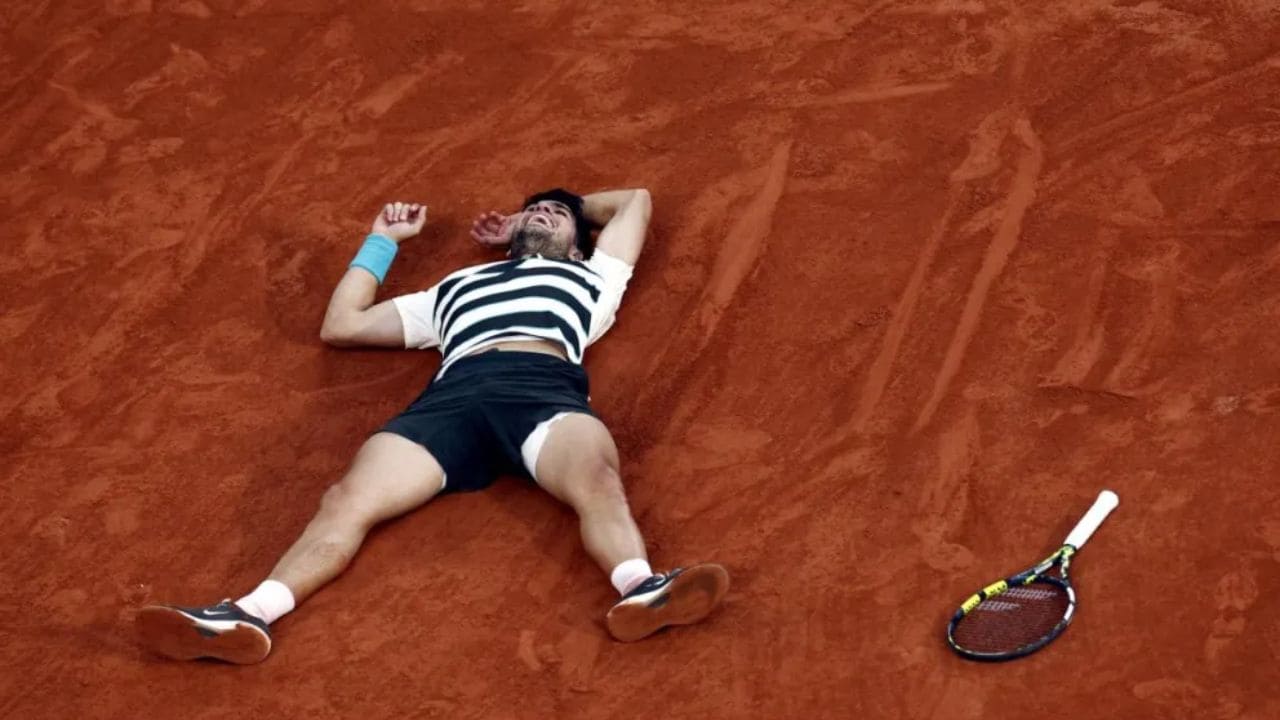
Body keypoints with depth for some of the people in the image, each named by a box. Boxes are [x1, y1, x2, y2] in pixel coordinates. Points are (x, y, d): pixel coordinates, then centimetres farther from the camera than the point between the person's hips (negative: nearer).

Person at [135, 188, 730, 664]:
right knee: (348, 498, -26)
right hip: (456, 394, 2)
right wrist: (382, 240, 51)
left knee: (596, 479, -38)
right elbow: (341, 325, 44)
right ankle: (250, 616, -44)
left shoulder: (590, 278, 40)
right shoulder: (455, 287, 44)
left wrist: (579, 208, 59)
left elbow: (636, 200, 53)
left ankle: (641, 591, -65)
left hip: (545, 387, -2)